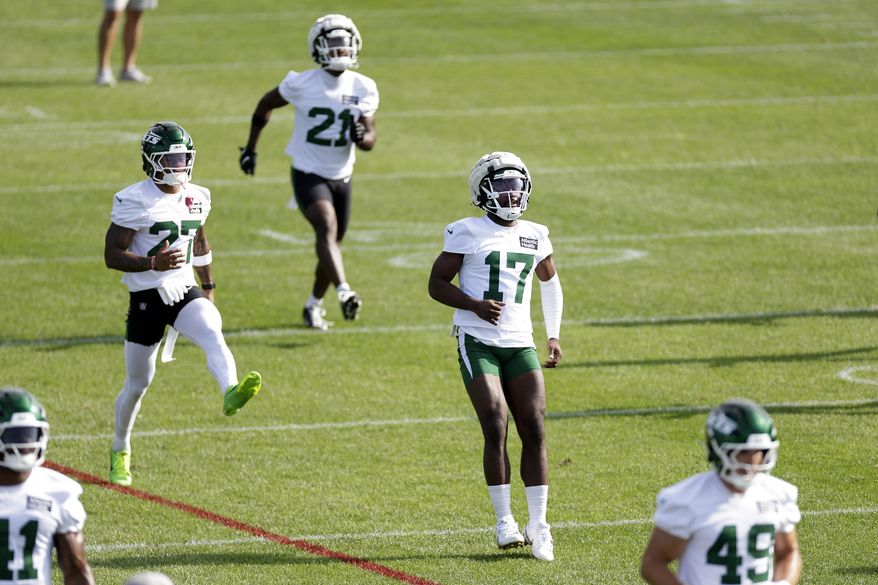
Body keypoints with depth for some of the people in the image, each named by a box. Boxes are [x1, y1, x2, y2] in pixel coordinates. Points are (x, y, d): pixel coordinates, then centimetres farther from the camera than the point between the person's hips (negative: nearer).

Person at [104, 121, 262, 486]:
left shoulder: (197, 198, 6)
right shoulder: (134, 202, -12)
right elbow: (112, 255, -13)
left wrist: (208, 286, 25)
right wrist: (153, 263, -28)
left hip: (185, 292, 3)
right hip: (147, 298, -3)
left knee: (212, 333, -31)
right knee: (137, 384, 10)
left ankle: (231, 393, -58)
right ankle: (120, 450, 34)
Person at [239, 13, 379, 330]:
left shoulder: (363, 89, -2)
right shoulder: (302, 84, -12)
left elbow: (370, 140, 0)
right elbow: (265, 105, 5)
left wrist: (362, 136, -24)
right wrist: (250, 148, 9)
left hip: (341, 177, 5)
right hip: (308, 174, -5)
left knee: (332, 243, 14)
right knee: (327, 227, -28)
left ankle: (313, 306, 34)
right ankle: (345, 293, -45)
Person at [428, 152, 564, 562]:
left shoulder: (535, 236, 11)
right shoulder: (468, 233, -3)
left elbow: (550, 283, 28)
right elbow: (437, 284, -1)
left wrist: (553, 336, 20)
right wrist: (475, 305, -18)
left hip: (520, 344, 4)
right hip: (478, 342, -4)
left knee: (534, 431, -5)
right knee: (496, 429, -14)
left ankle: (538, 525, 0)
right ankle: (504, 523, -5)